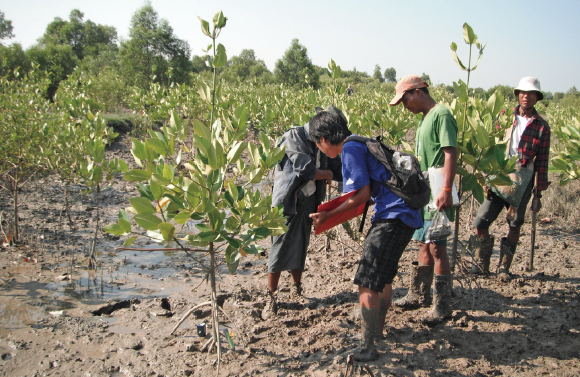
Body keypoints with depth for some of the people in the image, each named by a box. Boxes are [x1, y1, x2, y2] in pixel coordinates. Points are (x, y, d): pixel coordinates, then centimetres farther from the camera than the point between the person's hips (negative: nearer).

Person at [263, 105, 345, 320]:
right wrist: (327, 174, -6)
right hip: (288, 202, -6)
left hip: (309, 203, 6)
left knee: (300, 249, 14)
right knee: (280, 250, -2)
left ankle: (296, 290, 29)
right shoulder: (294, 137, -13)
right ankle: (271, 298, 8)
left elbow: (340, 171, 5)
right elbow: (306, 170, -22)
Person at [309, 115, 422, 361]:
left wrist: (327, 216, -11)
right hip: (407, 214, 11)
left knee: (367, 283, -9)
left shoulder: (350, 149, -11)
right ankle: (377, 330, 37)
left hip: (393, 217, -11)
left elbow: (362, 195, -16)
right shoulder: (361, 144, 18)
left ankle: (367, 348, -5)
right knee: (383, 276, 23)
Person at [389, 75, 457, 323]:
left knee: (437, 247, -6)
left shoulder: (441, 114, -11)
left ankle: (443, 306, 3)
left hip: (437, 194, -10)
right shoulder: (425, 119, 18)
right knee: (424, 244, 16)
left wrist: (446, 190, -25)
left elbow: (450, 154, -18)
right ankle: (419, 296, 27)